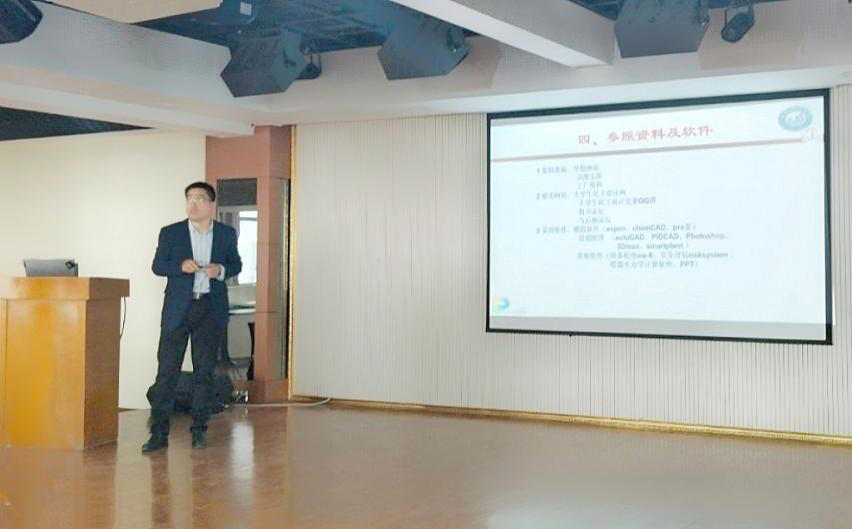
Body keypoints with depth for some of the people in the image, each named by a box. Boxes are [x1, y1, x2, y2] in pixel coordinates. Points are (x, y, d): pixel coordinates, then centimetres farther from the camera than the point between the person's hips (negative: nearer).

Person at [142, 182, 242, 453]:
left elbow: (236, 264, 14)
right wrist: (180, 266, -13)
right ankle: (159, 432, 1)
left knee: (205, 370, 5)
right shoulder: (170, 233, 2)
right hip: (178, 308, -1)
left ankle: (199, 429, 14)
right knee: (167, 369, -3)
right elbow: (157, 266, 6)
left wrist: (221, 270, -8)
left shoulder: (227, 234, 6)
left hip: (211, 309, 1)